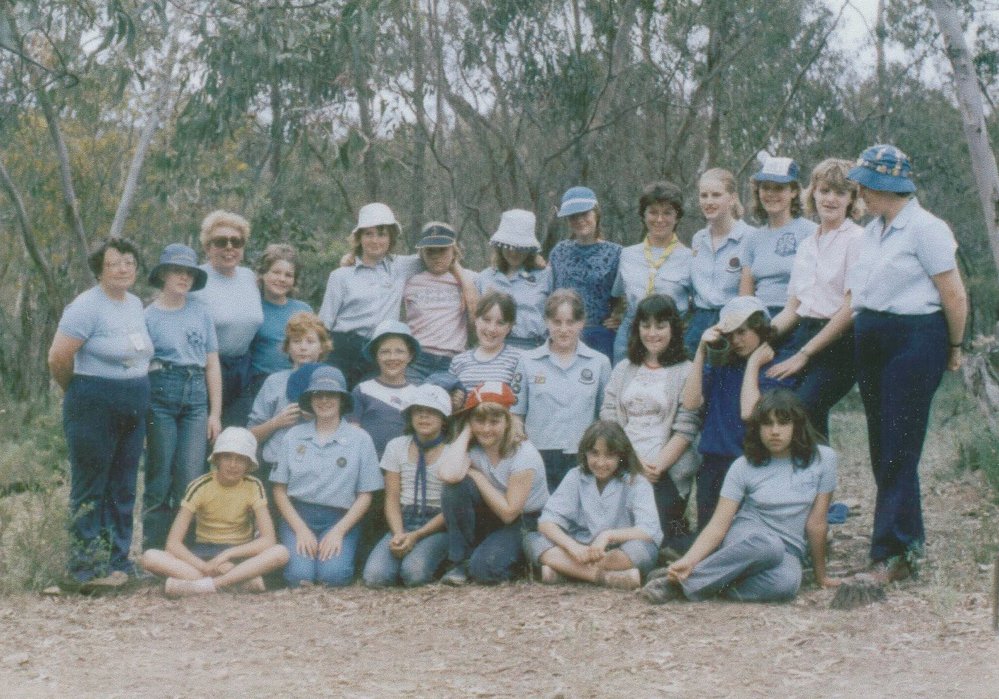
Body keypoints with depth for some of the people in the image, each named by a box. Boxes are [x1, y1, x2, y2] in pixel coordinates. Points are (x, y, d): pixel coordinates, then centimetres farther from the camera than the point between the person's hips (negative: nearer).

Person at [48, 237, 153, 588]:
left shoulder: (136, 305, 11)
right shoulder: (87, 306, -13)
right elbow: (58, 358, -15)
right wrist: (80, 393, 1)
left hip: (133, 409, 7)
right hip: (95, 410, -7)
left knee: (123, 490, 11)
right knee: (91, 489, -1)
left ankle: (117, 562, 20)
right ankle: (88, 567, 4)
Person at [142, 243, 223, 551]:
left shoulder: (201, 312, 9)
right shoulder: (149, 315, 4)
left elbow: (212, 365, 11)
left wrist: (215, 414, 8)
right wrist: (141, 412, -5)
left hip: (196, 397, 2)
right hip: (161, 395, -2)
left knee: (191, 479, -3)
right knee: (160, 478, 0)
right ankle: (154, 548, 9)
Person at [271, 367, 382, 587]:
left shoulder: (359, 439, 4)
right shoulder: (294, 435, 7)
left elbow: (365, 496, 3)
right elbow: (279, 490, 6)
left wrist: (338, 531, -8)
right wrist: (301, 530, -6)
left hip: (340, 519, -1)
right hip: (297, 517, 1)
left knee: (332, 575, -27)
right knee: (300, 575, -24)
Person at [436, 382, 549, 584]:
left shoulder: (524, 455, -20)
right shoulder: (471, 448, -9)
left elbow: (509, 512, -20)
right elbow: (447, 474, -34)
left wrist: (477, 476, -17)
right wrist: (466, 433, -20)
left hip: (525, 523, -5)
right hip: (488, 518, 5)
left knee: (484, 568, -31)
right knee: (456, 486, -25)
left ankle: (521, 559, 4)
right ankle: (460, 561, -11)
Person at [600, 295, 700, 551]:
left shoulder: (686, 372, 2)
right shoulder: (623, 370, 16)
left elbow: (685, 429, -5)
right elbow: (607, 419, 8)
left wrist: (658, 466, -14)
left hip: (667, 474, -4)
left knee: (666, 540, -14)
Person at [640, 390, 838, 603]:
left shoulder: (823, 459, -3)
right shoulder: (745, 466, -3)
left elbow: (816, 523, 0)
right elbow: (718, 525, -10)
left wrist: (821, 576, 7)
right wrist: (688, 561, -26)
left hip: (788, 552, 1)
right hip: (743, 539, -1)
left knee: (785, 583, -38)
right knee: (768, 545, -40)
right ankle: (683, 581, -31)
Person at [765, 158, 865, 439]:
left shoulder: (856, 239, -3)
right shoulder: (806, 245, 19)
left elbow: (851, 308, -9)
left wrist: (804, 354, -9)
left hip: (838, 343, -6)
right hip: (803, 333, 6)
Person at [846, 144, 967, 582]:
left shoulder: (925, 229, -11)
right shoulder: (872, 231, 14)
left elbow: (954, 296, -10)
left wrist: (954, 348, -1)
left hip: (914, 343, -8)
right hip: (871, 343, 8)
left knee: (897, 451, -7)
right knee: (881, 447, 10)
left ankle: (893, 553, -3)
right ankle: (907, 540, 20)